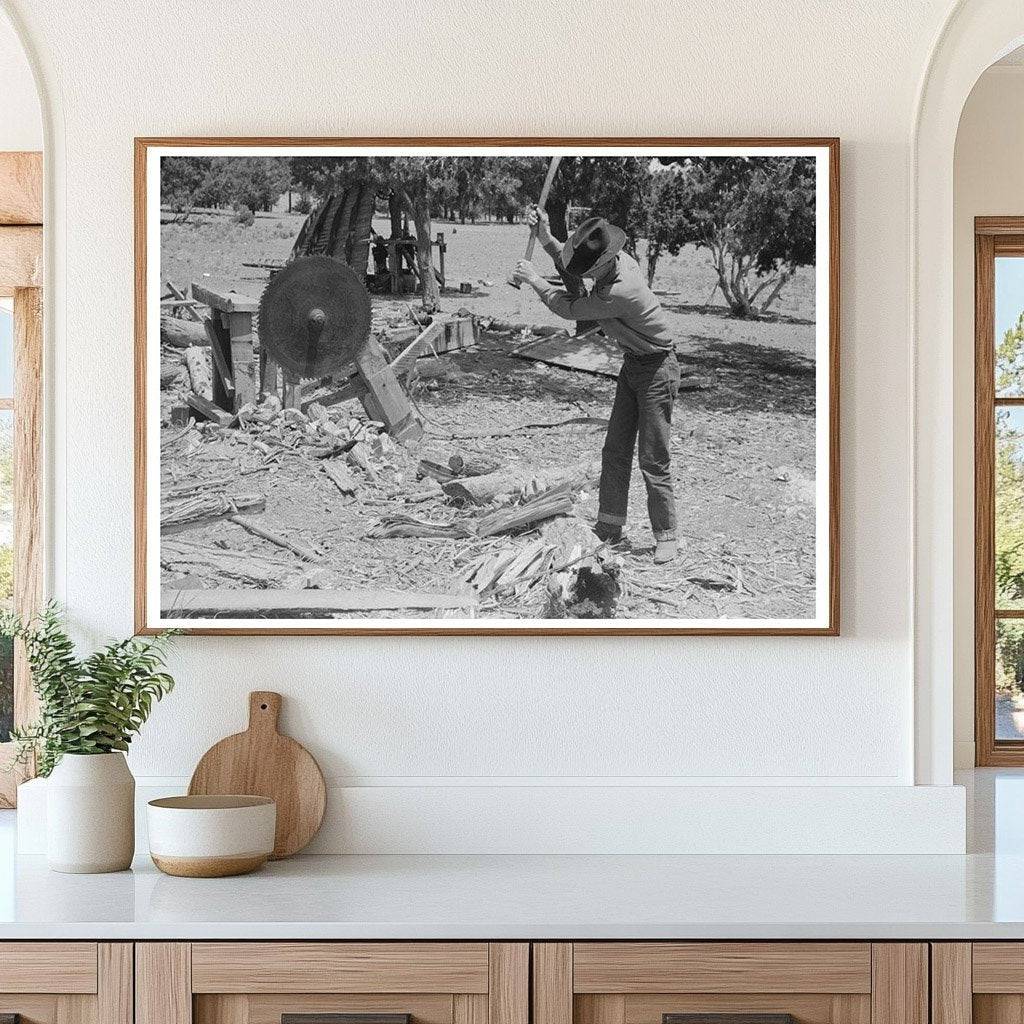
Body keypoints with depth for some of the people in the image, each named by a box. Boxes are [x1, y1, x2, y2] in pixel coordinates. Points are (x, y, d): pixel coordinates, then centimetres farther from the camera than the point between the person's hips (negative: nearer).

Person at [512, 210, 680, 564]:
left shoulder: (621, 292, -33)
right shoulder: (619, 261, -6)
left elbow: (569, 308, -19)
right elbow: (570, 262, 15)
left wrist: (534, 280, -8)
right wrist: (546, 238, 1)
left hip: (657, 369, -9)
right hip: (633, 364, 9)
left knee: (654, 460, -6)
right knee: (615, 450, 11)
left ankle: (666, 537, 3)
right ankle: (609, 526, 19)